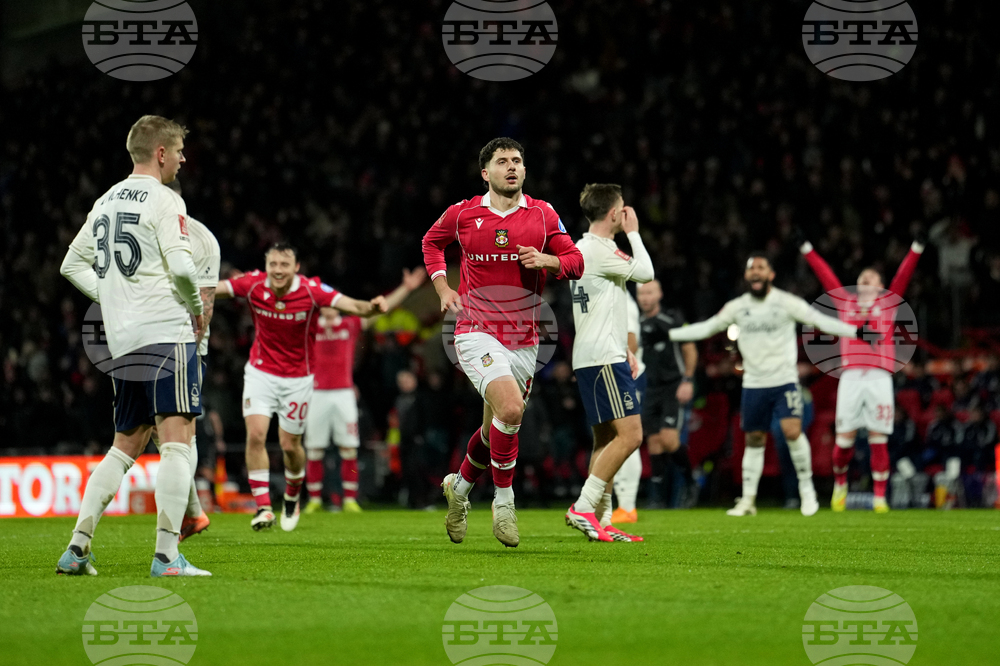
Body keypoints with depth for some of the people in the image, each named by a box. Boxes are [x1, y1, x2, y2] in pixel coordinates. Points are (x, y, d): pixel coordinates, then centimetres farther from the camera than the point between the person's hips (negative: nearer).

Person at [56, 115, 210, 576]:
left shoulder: (106, 202, 17)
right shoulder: (164, 200, -7)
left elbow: (73, 265, 23)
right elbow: (180, 265, -17)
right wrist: (198, 307, 0)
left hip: (122, 341, 8)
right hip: (166, 332, -8)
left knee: (126, 445, 15)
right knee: (177, 439, -10)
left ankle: (77, 546, 7)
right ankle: (167, 555, -18)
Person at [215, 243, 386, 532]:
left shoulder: (312, 290, -19)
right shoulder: (254, 284, -14)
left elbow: (353, 306, -27)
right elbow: (213, 289, -16)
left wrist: (371, 307, -49)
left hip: (298, 377, -1)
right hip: (261, 372, 1)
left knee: (290, 445, 5)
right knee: (255, 435, -16)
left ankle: (292, 498, 34)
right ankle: (263, 507, -14)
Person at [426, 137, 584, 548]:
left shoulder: (542, 215, 3)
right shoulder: (462, 213, -1)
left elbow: (575, 262, 7)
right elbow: (432, 241, 19)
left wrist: (548, 260, -15)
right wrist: (442, 287, 5)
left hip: (524, 339, 4)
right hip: (477, 332, -4)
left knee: (496, 428, 11)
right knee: (510, 409, -26)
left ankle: (460, 486, 39)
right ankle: (503, 500, -10)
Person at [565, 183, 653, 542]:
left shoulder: (584, 248, 18)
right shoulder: (598, 250, -14)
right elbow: (644, 272, -11)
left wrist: (624, 351, 23)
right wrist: (633, 232, 2)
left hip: (596, 357, 11)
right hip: (603, 358, -11)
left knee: (607, 438, 10)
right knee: (630, 434, -14)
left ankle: (600, 520, 8)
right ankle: (583, 508, -16)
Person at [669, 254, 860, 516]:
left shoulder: (786, 303, -5)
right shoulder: (737, 307, 5)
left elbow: (820, 320, -8)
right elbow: (707, 328, 13)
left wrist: (855, 331, -19)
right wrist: (667, 334, 11)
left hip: (785, 380, -3)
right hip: (753, 384, 3)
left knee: (793, 431, -18)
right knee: (754, 440, 6)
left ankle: (807, 489, -2)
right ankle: (748, 500, 15)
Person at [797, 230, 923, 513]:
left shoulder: (888, 301, 15)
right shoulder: (845, 302, 18)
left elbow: (904, 275, 8)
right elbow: (826, 275, 19)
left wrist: (916, 247, 0)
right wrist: (807, 248, 19)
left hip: (879, 377, -1)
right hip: (850, 376, 1)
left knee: (879, 440, -3)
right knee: (844, 438, -1)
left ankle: (880, 497, 1)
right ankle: (840, 483, 24)